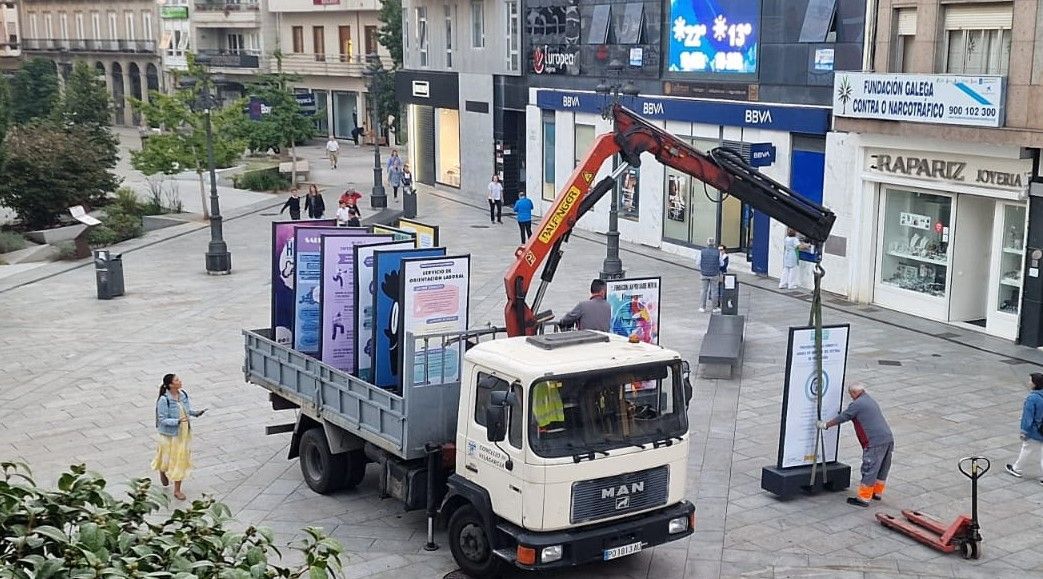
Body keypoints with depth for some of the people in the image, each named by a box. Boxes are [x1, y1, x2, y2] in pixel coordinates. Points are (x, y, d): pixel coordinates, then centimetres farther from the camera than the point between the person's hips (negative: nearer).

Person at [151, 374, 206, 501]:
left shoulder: (184, 394, -4)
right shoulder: (164, 400, -23)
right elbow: (162, 420, -21)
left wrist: (196, 413, -8)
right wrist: (178, 421, -33)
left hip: (183, 433, 6)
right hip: (170, 434, -6)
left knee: (181, 459, 11)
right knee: (168, 458, 10)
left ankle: (177, 489, 22)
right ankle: (162, 471, 46)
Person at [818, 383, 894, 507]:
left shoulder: (857, 404, -7)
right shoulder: (871, 401, 21)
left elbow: (842, 417, -1)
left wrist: (825, 425, 10)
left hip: (875, 442, -9)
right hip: (888, 438, 9)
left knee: (869, 470, -4)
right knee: (882, 468, 19)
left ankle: (863, 498, 0)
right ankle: (877, 492, 31)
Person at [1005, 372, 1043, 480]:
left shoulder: (1032, 398, -24)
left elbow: (1028, 416, -20)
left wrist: (1024, 432, -11)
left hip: (1034, 431, -5)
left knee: (1026, 449, 15)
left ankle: (1016, 469, 33)